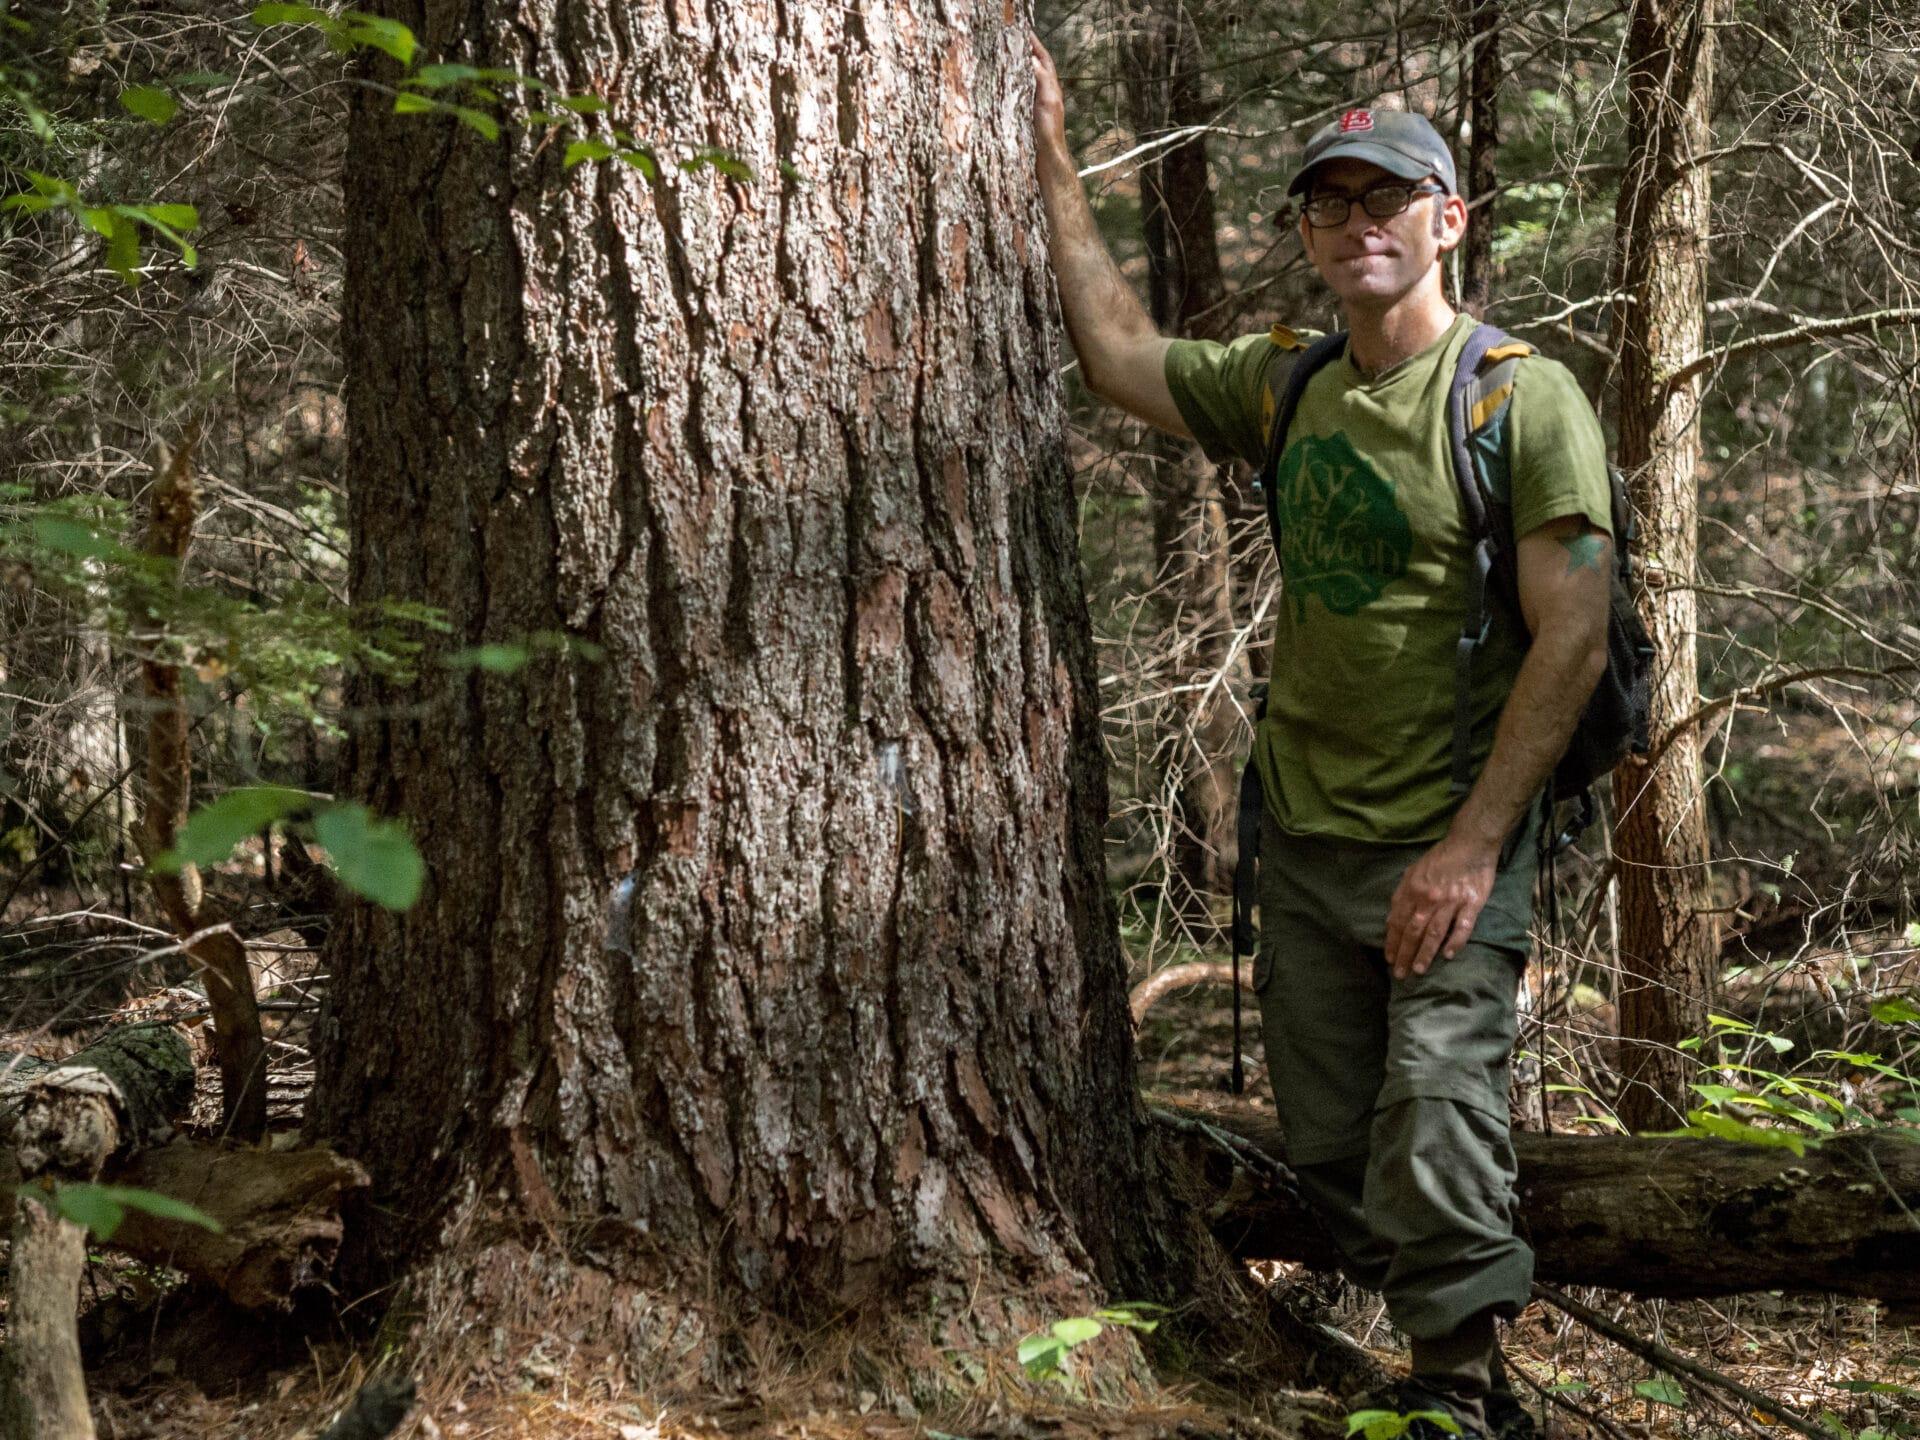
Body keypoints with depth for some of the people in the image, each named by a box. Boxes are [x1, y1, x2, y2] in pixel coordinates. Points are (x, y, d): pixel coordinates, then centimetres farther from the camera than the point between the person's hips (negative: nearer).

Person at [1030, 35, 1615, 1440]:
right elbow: (1118, 351, 21)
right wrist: (1055, 167, 18)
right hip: (1303, 837, 7)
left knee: (1435, 1158, -14)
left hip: (1450, 846, -6)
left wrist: (1471, 848, -20)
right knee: (1331, 1157, 10)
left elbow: (1574, 643, -15)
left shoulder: (1525, 398, -11)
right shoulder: (1287, 383, 8)